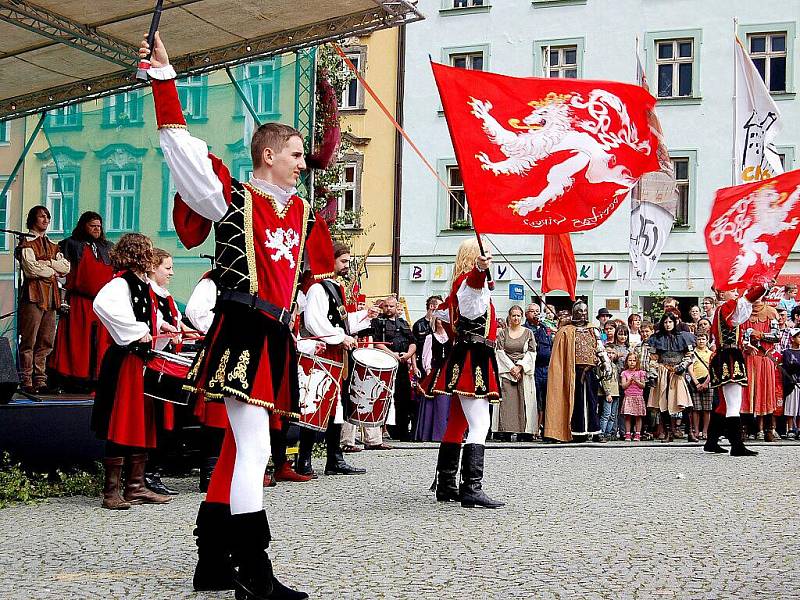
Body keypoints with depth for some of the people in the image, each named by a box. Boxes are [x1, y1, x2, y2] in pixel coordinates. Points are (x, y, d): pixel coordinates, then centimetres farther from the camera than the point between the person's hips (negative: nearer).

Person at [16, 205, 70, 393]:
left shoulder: (52, 246, 21)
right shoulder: (27, 243, 0)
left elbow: (66, 267, 8)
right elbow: (31, 268, -13)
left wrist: (46, 262, -6)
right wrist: (53, 272, -1)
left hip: (51, 296, 7)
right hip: (33, 295, -6)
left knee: (46, 341, 5)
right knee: (29, 341, -7)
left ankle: (40, 379, 8)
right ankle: (26, 381, -4)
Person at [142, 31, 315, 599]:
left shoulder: (300, 210, 16)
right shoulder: (231, 197, -3)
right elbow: (184, 148, -10)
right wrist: (165, 77, -12)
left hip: (275, 338, 8)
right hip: (241, 332, -8)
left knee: (243, 448, 10)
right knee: (254, 446, -14)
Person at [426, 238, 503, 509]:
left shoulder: (460, 284, 20)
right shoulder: (468, 280, -10)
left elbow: (443, 312, 36)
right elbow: (474, 279, -37)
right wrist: (481, 268, -58)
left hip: (465, 361, 11)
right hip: (472, 361, -11)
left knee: (457, 424, 14)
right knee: (479, 424, -18)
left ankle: (445, 486, 21)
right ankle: (472, 488, -26)